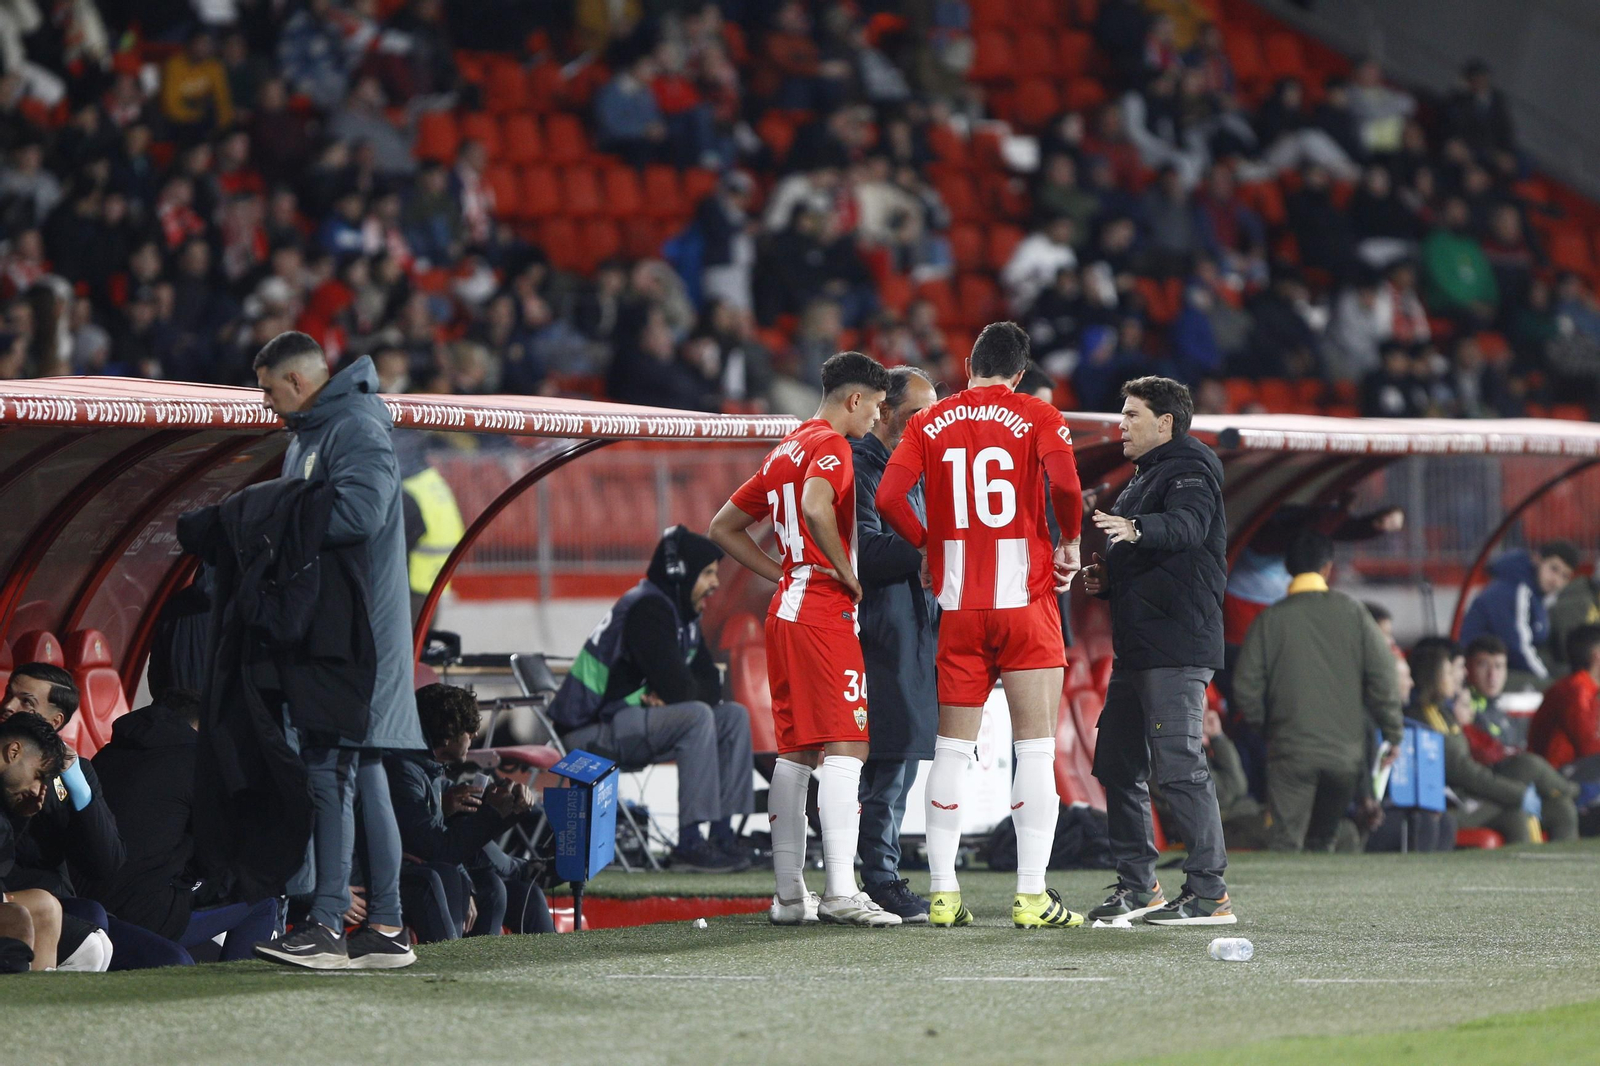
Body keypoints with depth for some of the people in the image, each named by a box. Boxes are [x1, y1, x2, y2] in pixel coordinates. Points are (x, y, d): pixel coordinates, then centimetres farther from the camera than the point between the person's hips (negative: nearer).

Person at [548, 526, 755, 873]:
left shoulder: (682, 613, 15)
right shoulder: (647, 609, -17)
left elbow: (709, 685, 11)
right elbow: (676, 686, -26)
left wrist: (671, 694, -9)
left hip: (632, 724, 10)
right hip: (591, 732, -10)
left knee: (734, 715, 5)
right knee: (697, 716, -29)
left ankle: (723, 835, -2)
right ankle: (689, 844, -30)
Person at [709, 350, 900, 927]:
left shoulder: (785, 452, 19)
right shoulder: (830, 445, -7)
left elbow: (724, 527, 25)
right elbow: (816, 509, -28)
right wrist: (848, 574, -16)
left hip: (785, 613, 9)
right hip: (825, 614, -9)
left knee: (795, 751, 11)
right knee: (844, 747, -13)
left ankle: (788, 893, 12)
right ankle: (841, 892, -22)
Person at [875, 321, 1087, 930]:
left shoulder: (930, 423, 7)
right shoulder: (1037, 417, -1)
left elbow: (888, 498, -4)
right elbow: (1064, 485, -18)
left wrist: (929, 545, 11)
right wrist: (1070, 542, -1)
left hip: (959, 608, 3)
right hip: (1026, 605, -3)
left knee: (952, 748, 8)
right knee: (1036, 748, 0)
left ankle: (943, 892, 5)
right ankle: (1031, 896, -6)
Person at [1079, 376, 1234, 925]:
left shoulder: (1189, 473, -7)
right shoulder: (1144, 478, 25)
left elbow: (1187, 526, -29)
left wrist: (1136, 529, -48)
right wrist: (1106, 580, 14)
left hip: (1177, 648, -11)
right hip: (1137, 648, 11)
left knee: (1179, 764, -15)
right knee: (1117, 764, 12)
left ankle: (1210, 893, -15)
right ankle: (1137, 885, 20)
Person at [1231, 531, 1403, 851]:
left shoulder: (1270, 619, -2)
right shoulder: (1352, 612, 0)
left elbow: (1246, 687, -2)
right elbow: (1383, 677, -1)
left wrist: (1264, 727, 16)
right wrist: (1392, 735, 9)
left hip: (1291, 750, -2)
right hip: (1346, 752, 2)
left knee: (1286, 840, -6)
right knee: (1323, 840, 15)